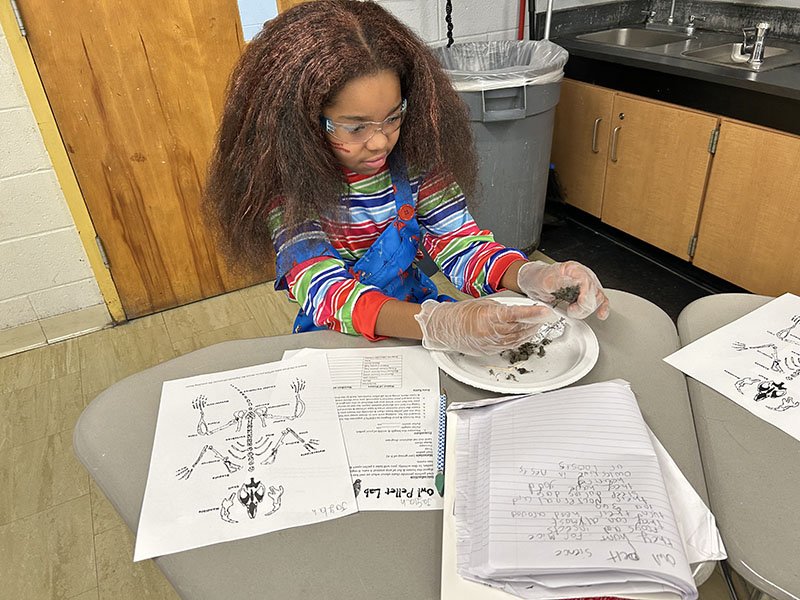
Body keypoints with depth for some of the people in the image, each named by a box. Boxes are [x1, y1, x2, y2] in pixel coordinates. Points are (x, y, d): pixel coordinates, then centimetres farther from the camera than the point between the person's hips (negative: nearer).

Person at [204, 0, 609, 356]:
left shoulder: (415, 155, -8)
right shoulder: (286, 184, -18)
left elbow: (457, 239, -9)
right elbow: (324, 290, -29)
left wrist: (529, 276, -31)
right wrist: (436, 325, -46)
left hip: (418, 309, 4)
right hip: (333, 337, -3)